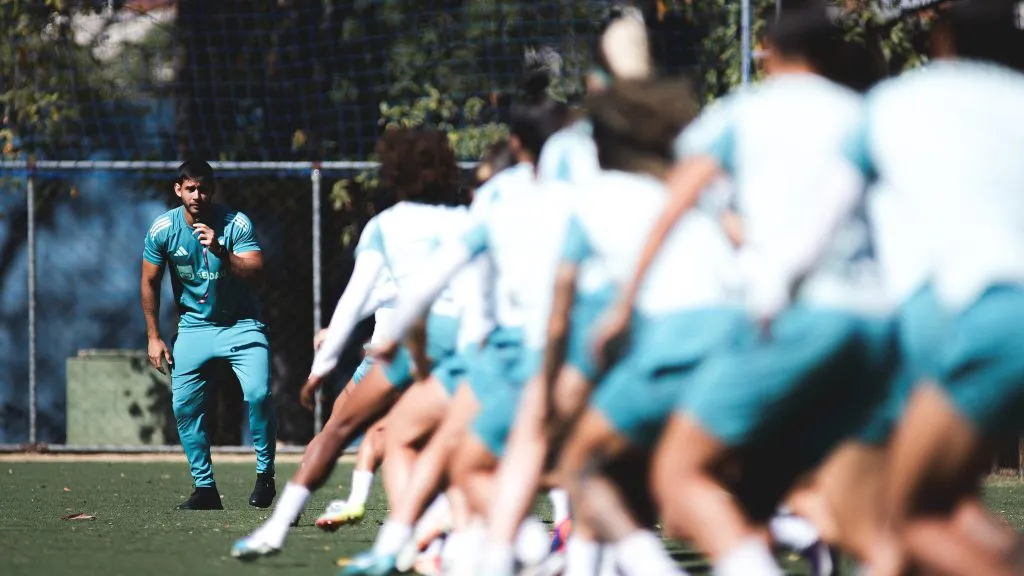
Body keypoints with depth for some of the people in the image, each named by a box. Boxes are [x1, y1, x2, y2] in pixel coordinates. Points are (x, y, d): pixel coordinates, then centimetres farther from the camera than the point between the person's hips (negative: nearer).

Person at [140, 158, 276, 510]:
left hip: (241, 323, -3)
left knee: (259, 393, -21)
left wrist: (220, 251, -39)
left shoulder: (237, 224, -15)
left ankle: (265, 475, -3)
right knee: (184, 405, -7)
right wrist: (153, 337, 3)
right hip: (193, 325, 3)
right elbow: (150, 283, 5)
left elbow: (255, 275, -25)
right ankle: (204, 488, 4)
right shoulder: (162, 229, -8)